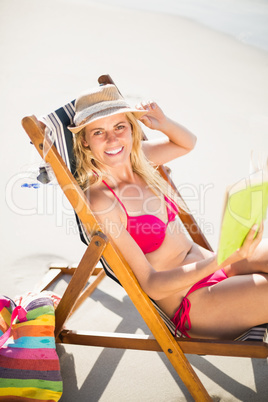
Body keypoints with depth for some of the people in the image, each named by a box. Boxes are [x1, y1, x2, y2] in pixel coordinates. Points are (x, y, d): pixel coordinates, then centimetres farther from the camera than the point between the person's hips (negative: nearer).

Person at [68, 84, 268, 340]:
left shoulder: (138, 156, 0)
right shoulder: (100, 201, -21)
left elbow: (187, 143, 21)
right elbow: (151, 285, -19)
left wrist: (163, 123, -2)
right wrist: (223, 259, -30)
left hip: (209, 266, 7)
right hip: (191, 304, -7)